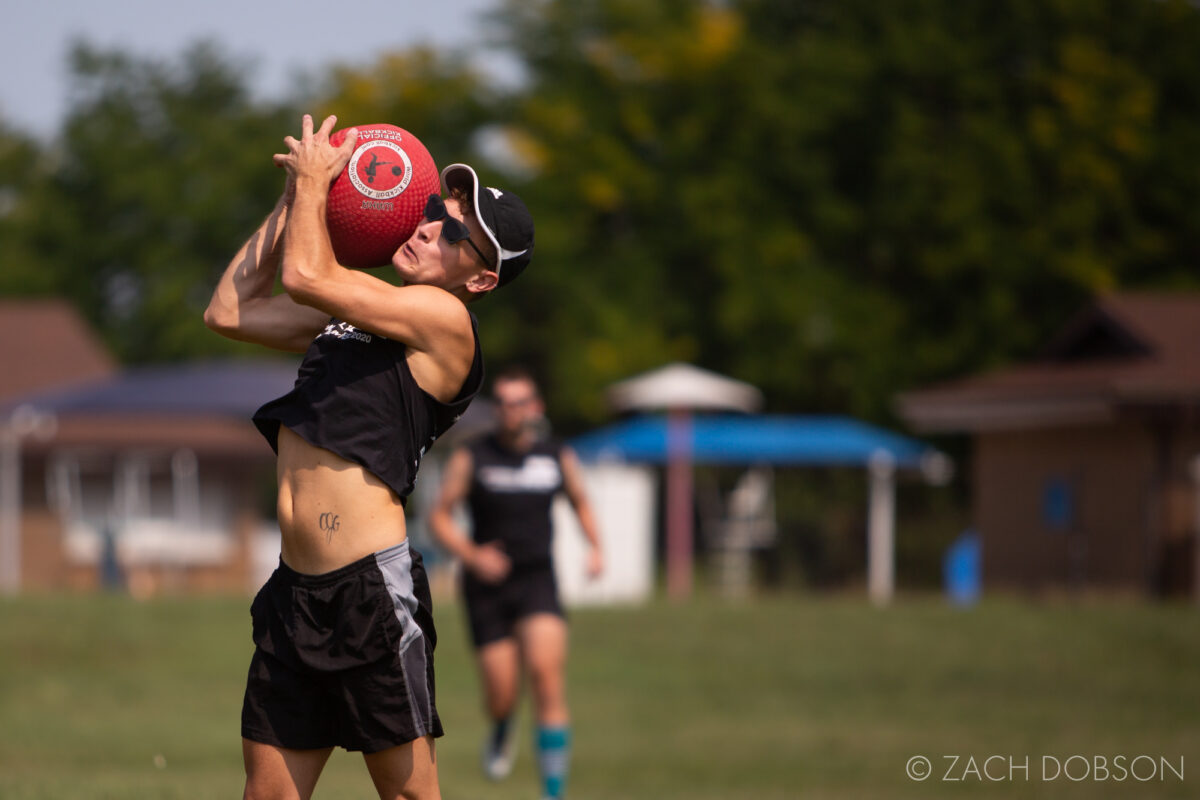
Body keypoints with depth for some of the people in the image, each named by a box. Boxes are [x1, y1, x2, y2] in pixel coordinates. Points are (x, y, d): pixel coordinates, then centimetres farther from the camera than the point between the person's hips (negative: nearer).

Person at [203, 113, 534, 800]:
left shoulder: (443, 317, -5)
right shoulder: (358, 311, 20)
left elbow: (307, 275, -13)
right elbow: (230, 312, 25)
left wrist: (314, 182, 4)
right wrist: (294, 200, 20)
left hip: (372, 588, -8)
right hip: (295, 590, 8)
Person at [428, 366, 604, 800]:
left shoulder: (559, 458, 3)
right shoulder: (470, 458, -4)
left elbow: (580, 502, 22)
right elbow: (439, 516, -1)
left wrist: (596, 547, 6)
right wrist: (471, 555, -18)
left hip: (537, 580, 1)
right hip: (487, 585, -1)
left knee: (546, 670, -20)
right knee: (501, 694, -3)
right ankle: (501, 732, 38)